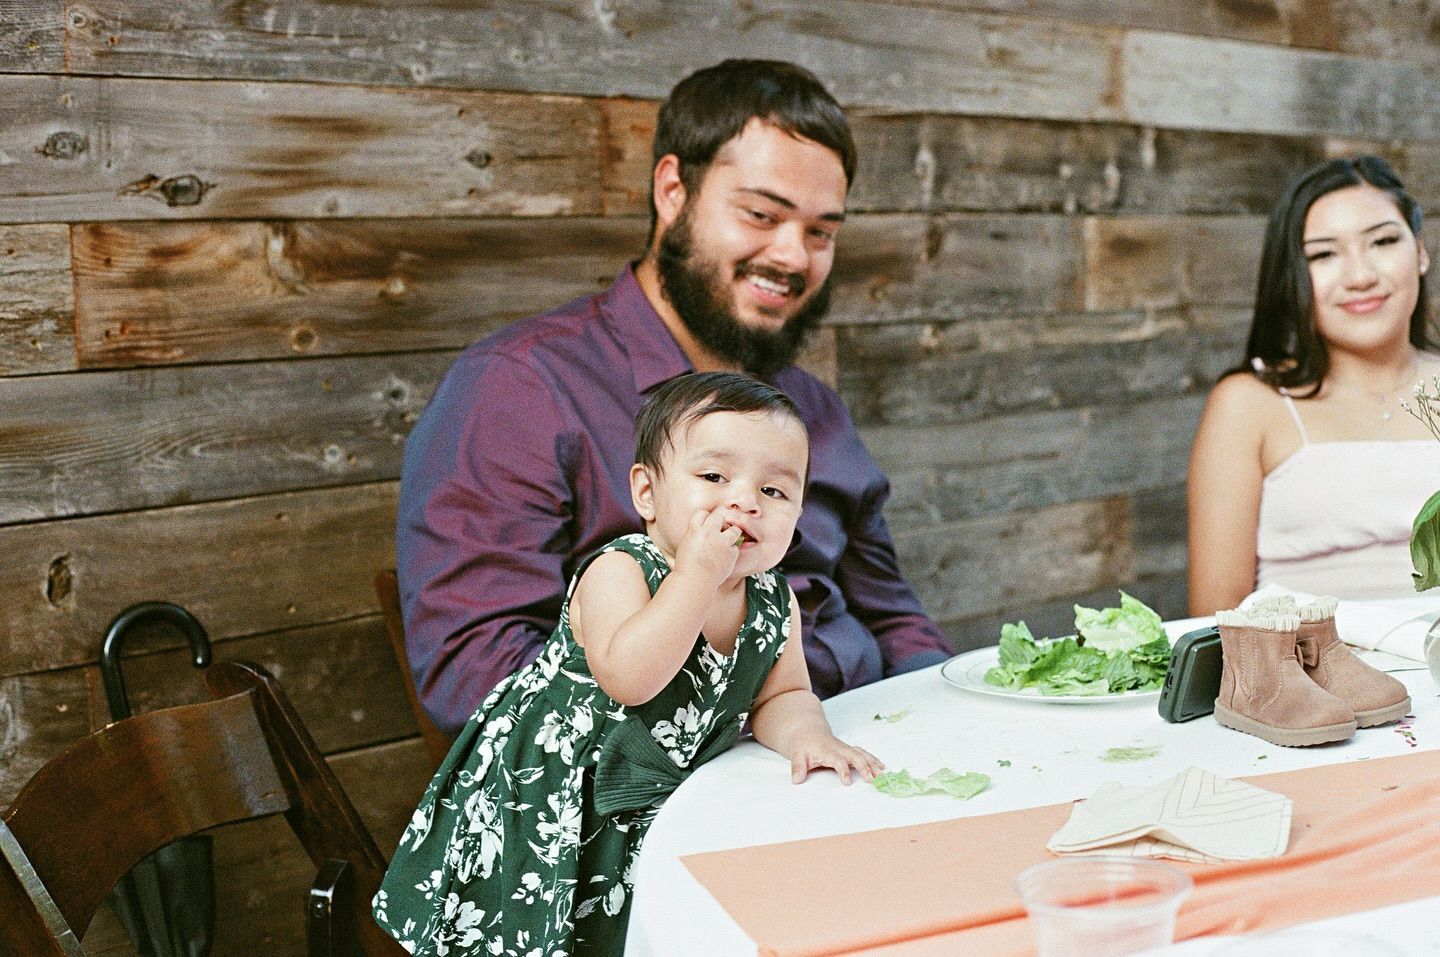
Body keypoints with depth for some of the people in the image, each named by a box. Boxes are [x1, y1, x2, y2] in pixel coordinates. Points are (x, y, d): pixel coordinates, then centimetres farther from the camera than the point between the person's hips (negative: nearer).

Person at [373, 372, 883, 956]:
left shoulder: (775, 604, -4)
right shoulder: (618, 572, -23)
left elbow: (781, 695, 4)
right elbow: (628, 678, -38)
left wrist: (803, 733, -19)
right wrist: (700, 571, -38)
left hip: (663, 805, 5)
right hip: (549, 806, -5)